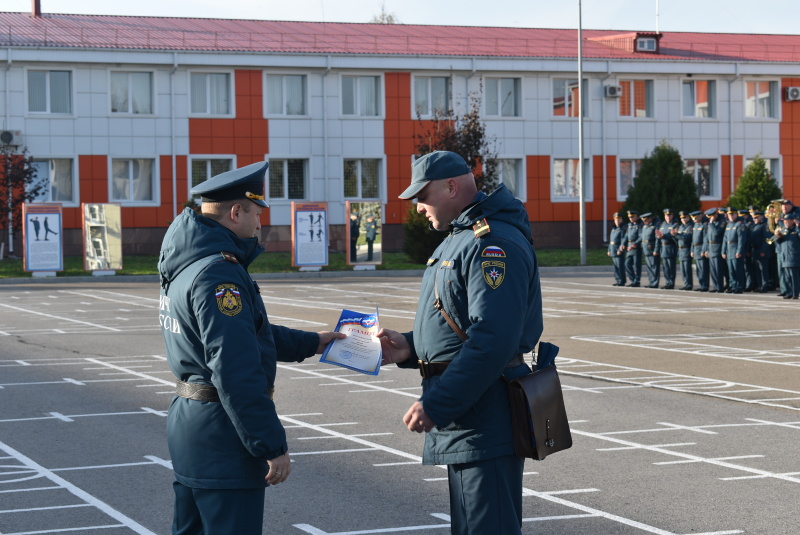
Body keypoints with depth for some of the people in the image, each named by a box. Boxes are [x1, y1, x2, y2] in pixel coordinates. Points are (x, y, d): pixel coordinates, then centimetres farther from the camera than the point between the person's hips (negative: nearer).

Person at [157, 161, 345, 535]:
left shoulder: (185, 266, 12)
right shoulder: (218, 273, -20)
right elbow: (237, 374, -26)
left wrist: (310, 343, 32)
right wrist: (273, 445, -22)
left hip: (187, 424, 11)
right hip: (221, 436, -11)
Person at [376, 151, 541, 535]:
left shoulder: (494, 244, -17)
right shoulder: (457, 240, 18)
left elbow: (493, 340, -26)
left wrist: (436, 405, -24)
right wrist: (410, 347, 8)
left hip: (482, 421, -11)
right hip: (451, 417, 11)